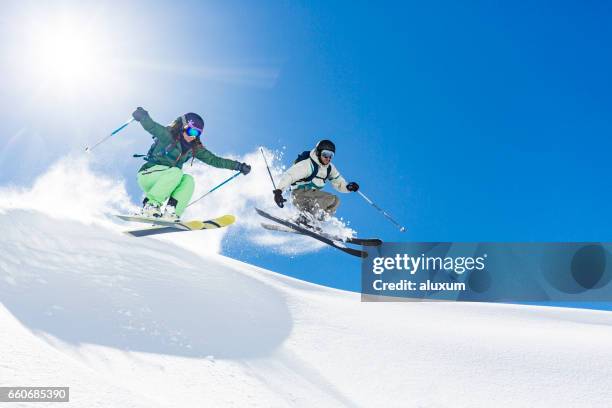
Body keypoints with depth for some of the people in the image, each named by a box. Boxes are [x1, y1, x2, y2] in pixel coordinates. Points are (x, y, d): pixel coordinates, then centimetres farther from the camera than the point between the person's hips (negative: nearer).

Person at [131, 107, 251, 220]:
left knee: (188, 180, -21)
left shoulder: (194, 148, 3)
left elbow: (214, 160, 3)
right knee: (176, 172, -30)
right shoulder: (167, 135, -12)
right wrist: (142, 116, -47)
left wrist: (238, 166, -3)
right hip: (148, 174, -5)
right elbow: (151, 126, -29)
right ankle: (151, 205, -30)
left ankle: (171, 213, -29)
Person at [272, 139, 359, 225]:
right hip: (299, 194, -8)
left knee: (336, 200, 1)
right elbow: (288, 175, -26)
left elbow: (338, 182, 13)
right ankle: (303, 220, -27)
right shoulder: (307, 164, -19)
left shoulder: (329, 168, 5)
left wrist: (348, 187, -10)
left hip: (312, 195, 8)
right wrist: (278, 191, -40)